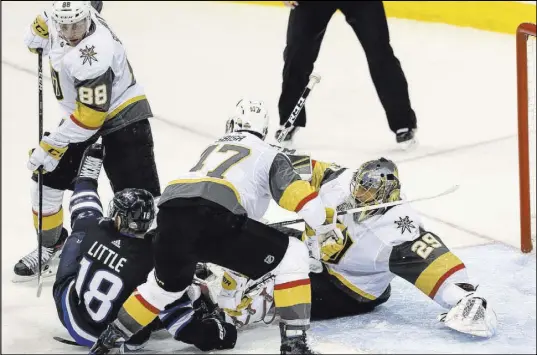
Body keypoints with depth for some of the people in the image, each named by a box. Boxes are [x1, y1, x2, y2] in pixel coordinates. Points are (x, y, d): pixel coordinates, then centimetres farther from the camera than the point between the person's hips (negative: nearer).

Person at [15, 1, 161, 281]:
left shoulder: (94, 54, -35)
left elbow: (90, 117, -32)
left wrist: (52, 147, -25)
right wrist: (39, 31, 1)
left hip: (122, 117, -8)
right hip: (81, 113, 8)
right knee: (46, 179, 10)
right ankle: (50, 245, 30)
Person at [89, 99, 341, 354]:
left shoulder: (212, 149, 41)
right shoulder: (268, 154, 24)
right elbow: (299, 194, 7)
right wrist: (328, 226, 25)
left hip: (170, 212, 6)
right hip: (215, 215, -6)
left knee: (167, 285, 34)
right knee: (293, 257, 9)